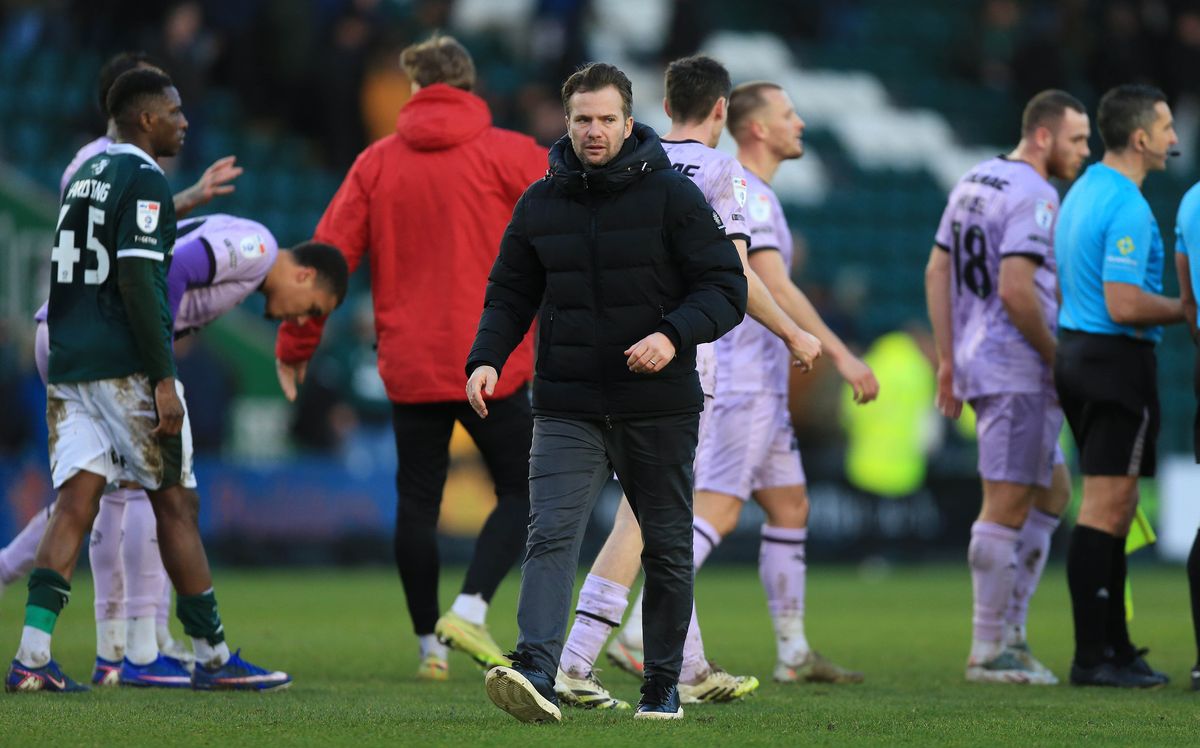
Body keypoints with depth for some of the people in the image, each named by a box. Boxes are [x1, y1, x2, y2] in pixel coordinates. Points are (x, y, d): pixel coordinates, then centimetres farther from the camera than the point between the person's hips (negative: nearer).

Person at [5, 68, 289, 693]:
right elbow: (138, 282, -17)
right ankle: (212, 656, 7)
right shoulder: (143, 179, -9)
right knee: (175, 505, 1)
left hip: (68, 361, 8)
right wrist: (164, 380, -18)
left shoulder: (85, 174, 18)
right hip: (124, 367, -8)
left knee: (74, 503, 1)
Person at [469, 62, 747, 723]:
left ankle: (662, 686, 22)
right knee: (551, 536, -17)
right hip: (567, 409, 1)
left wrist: (674, 335, -23)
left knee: (667, 549, 9)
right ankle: (535, 673, -30)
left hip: (659, 407, -1)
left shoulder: (673, 196, -3)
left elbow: (726, 288, -5)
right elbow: (511, 295, 14)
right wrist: (486, 359, -4)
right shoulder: (539, 204, 7)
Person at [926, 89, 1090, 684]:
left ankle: (1010, 630, 14)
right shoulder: (1033, 196, -15)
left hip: (978, 362, 10)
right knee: (1006, 507, -6)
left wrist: (948, 359, 18)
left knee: (1053, 489, 17)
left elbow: (937, 272, 16)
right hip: (1018, 372, -10)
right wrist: (1057, 357, -12)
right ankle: (989, 652, -3)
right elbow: (1016, 290, -23)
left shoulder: (972, 183, 14)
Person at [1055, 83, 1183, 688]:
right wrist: (1183, 311, -9)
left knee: (1113, 510, 14)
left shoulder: (1081, 194, 13)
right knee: (1105, 509, -8)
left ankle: (1114, 645, 17)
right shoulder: (1127, 208, -18)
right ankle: (1093, 656, -7)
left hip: (1076, 350, 10)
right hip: (1117, 360, -10)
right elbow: (1124, 305, -23)